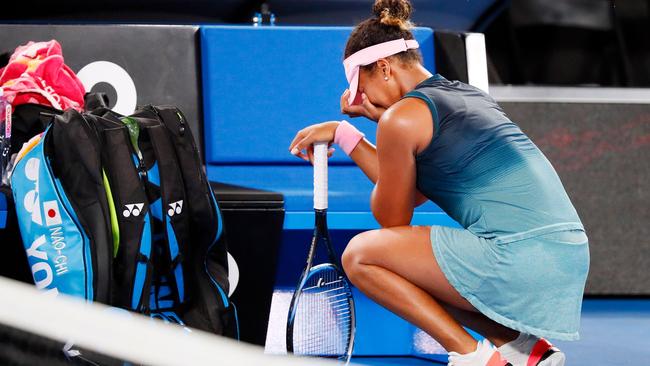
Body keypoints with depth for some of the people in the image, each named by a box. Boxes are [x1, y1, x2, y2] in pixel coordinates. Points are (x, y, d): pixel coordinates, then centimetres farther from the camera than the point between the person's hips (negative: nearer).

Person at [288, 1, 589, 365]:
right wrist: (344, 133, 30)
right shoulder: (467, 96, 22)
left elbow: (393, 219, 6)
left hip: (520, 253, -9)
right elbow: (409, 193, 30)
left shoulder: (403, 117, -5)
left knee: (360, 255, 3)